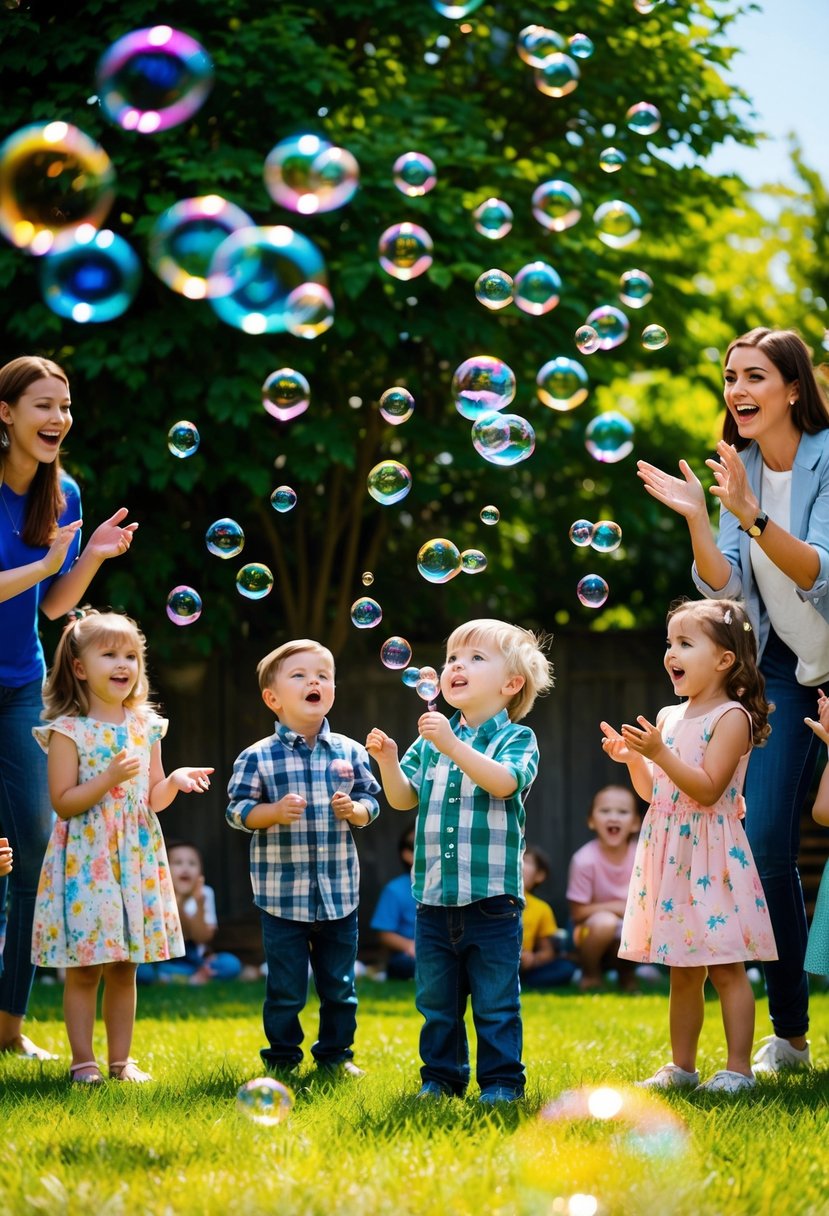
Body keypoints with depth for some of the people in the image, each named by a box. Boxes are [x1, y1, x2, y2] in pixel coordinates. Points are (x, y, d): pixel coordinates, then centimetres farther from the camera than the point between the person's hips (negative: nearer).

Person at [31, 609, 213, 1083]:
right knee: (84, 969, -1)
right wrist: (109, 778, -23)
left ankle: (122, 1059, 16)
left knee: (125, 968, 9)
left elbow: (153, 798, 11)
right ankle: (83, 1060, 8)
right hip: (86, 861, -5)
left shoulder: (146, 726, 7)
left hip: (137, 858, 5)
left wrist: (175, 780, -9)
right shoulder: (68, 730, -9)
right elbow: (63, 801, -12)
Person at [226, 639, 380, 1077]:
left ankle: (335, 1053, 26)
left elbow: (371, 801, 8)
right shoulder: (257, 758, -6)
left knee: (339, 984, 12)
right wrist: (275, 812, -22)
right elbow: (237, 810, -6)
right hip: (282, 893, -3)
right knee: (285, 988, 4)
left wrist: (355, 809, -13)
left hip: (339, 893, 3)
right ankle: (282, 1056, 18)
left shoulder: (350, 753, 2)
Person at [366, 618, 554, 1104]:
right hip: (434, 895, 5)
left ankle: (502, 1079, 12)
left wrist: (452, 746, -31)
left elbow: (504, 782, -24)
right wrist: (387, 760, -11)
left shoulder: (516, 738, -4)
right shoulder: (431, 741, 10)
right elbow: (404, 798, 7)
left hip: (492, 896, -5)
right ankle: (441, 1074, 24)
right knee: (436, 999, 13)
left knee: (495, 1000, 2)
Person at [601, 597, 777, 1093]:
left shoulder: (732, 717, -10)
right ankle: (682, 1066, 18)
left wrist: (660, 753, -24)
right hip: (669, 855, 7)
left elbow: (707, 789, -18)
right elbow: (652, 791, 17)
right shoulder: (669, 717, 13)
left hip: (711, 854, -7)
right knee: (682, 972, 12)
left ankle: (739, 1068, -1)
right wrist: (632, 757, 0)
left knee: (725, 968, -5)